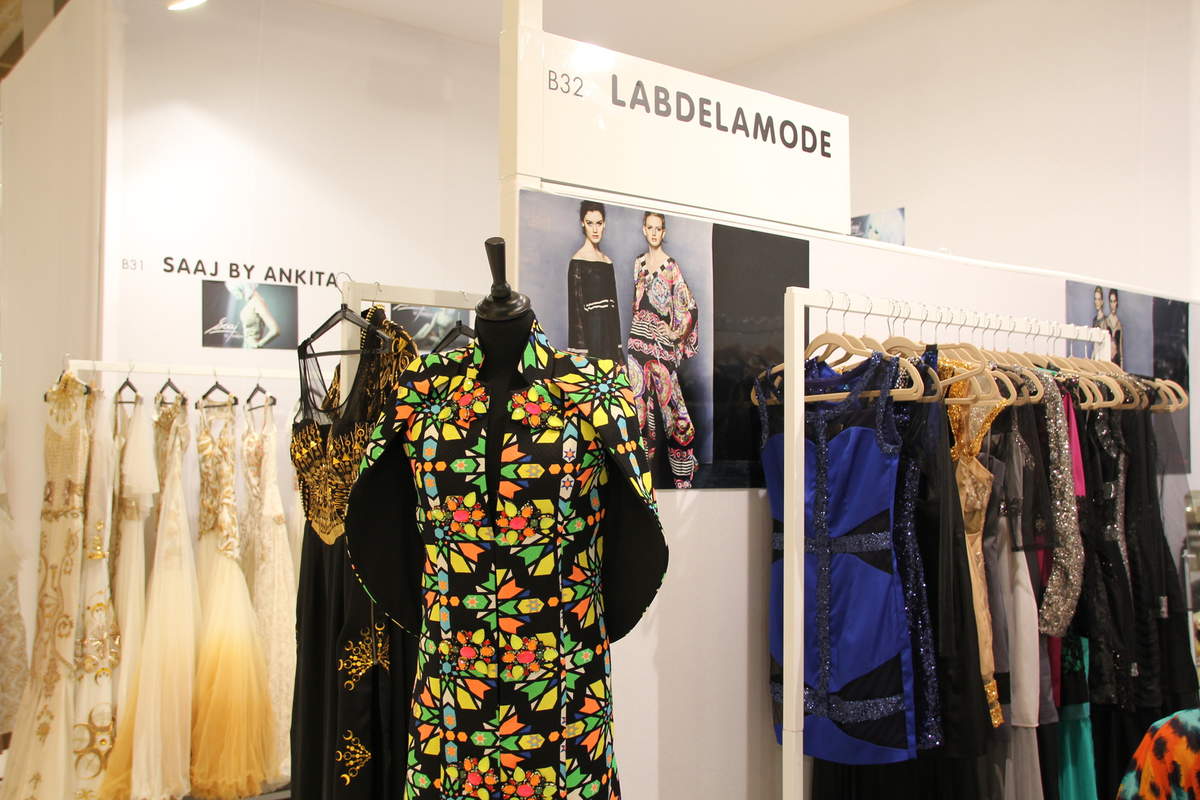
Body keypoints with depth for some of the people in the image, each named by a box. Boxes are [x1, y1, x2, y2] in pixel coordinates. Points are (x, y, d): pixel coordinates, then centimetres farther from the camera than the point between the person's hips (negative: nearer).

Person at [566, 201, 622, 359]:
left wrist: (618, 346, 11)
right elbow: (576, 308, -12)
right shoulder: (578, 261, -8)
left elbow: (613, 305, 14)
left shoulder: (607, 261, 12)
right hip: (590, 332, -7)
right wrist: (581, 350, -17)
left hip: (608, 334, 7)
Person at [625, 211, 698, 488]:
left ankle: (683, 470, 3)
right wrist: (636, 329, 13)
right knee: (640, 396, 3)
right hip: (639, 338, 5)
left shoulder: (671, 266, -3)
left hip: (662, 339, -5)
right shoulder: (639, 263, 13)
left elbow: (689, 307, -3)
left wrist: (676, 335, -3)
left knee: (668, 396, -4)